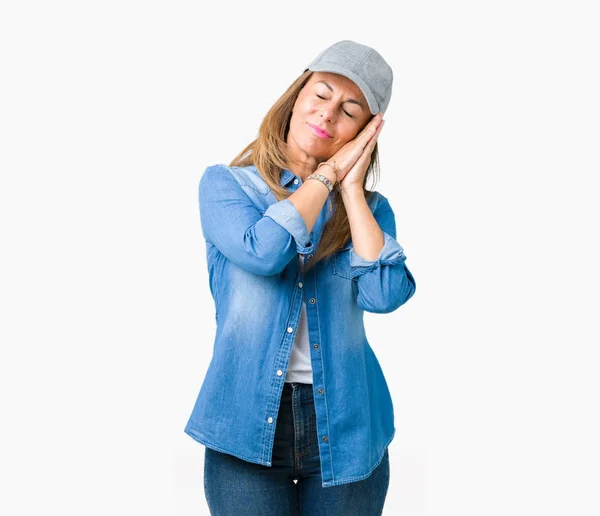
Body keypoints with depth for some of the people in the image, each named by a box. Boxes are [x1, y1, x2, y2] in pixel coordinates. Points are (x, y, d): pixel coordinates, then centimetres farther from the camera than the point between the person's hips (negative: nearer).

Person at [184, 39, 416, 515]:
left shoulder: (369, 208, 6)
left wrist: (350, 188, -7)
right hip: (248, 422, -2)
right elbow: (263, 252, -20)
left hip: (346, 427, 2)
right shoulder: (225, 185, 1)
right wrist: (327, 174, -8)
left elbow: (384, 295, -12)